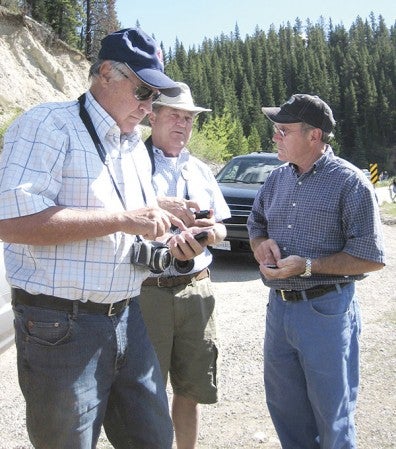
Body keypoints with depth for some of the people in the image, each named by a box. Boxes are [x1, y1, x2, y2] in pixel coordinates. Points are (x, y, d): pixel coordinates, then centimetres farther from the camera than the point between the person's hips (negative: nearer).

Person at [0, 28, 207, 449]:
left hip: (127, 316, 8)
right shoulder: (48, 125, -10)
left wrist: (171, 243, 2)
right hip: (62, 325, -7)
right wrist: (123, 219, -22)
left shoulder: (135, 146, 15)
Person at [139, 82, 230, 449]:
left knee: (191, 389, 14)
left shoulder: (200, 170, 18)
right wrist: (161, 206, -24)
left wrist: (213, 232, -3)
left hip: (196, 291, 5)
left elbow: (221, 227, 20)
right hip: (147, 291, -5)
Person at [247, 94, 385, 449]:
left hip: (326, 310, -6)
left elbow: (372, 258, -13)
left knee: (331, 413, 10)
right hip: (279, 307, 6)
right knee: (283, 406, 19)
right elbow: (256, 224, 21)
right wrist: (261, 243, -3)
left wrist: (308, 266, -20)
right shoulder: (278, 178, 8)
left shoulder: (350, 183, -11)